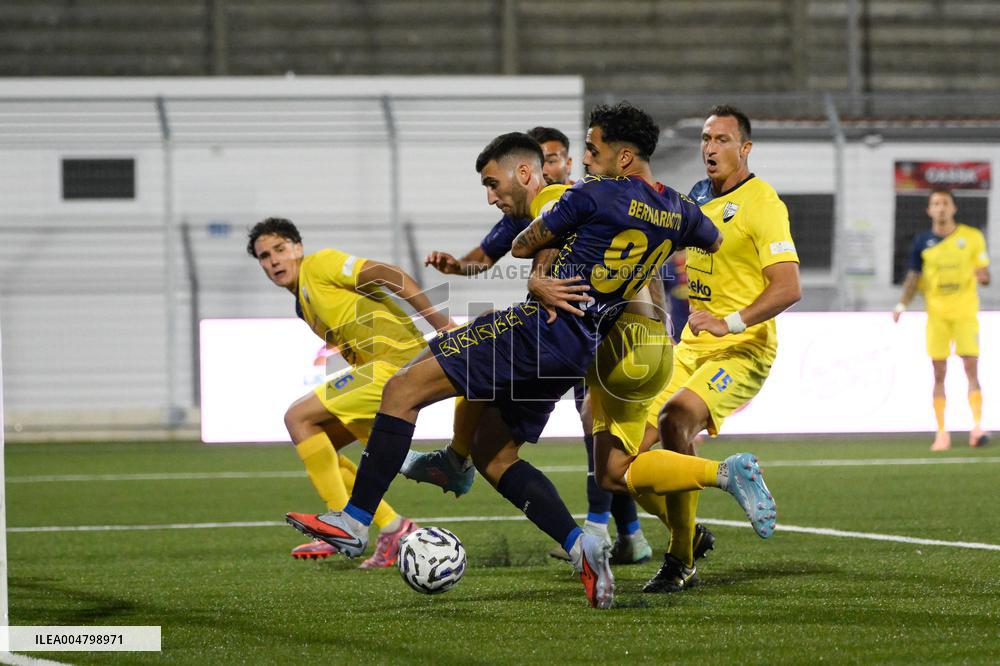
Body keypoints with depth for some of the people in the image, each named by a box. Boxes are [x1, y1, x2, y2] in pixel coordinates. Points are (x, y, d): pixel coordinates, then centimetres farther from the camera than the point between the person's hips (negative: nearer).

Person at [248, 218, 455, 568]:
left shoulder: (319, 264, -3)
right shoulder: (304, 306, 23)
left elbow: (389, 276, -13)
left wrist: (439, 322, -20)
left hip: (396, 359, -10)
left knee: (298, 418, -12)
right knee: (315, 447, 12)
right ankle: (392, 528, 6)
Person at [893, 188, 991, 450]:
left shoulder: (972, 237, 1)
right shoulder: (923, 242, 5)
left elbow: (985, 275, 5)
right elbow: (913, 278, 9)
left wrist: (982, 275, -19)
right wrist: (902, 304, -6)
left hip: (966, 311, -1)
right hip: (936, 311, 1)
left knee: (971, 368, -10)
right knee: (939, 373, 1)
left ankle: (977, 426, -12)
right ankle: (941, 433, 5)